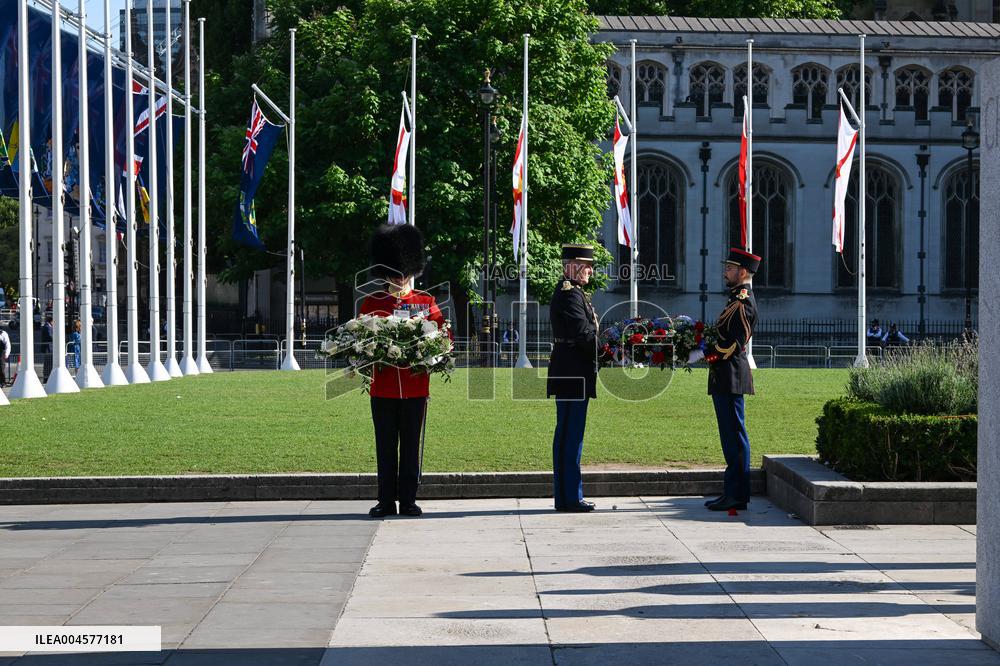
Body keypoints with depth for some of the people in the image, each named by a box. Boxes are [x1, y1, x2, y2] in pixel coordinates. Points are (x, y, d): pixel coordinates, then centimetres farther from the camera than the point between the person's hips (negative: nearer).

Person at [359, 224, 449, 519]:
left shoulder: (426, 302, 5)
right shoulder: (371, 303, 5)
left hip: (416, 387, 0)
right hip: (383, 387, 0)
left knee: (411, 446, 5)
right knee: (385, 447, 5)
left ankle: (408, 501, 13)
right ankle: (386, 502, 13)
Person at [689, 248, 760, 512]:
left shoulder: (742, 300, -14)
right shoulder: (739, 298, 19)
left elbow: (734, 343, -21)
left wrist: (702, 355, -17)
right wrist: (702, 349, 13)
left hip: (730, 377, -11)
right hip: (725, 377, 11)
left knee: (735, 436, -7)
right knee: (732, 436, 12)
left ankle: (737, 496, -4)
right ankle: (733, 492, 17)